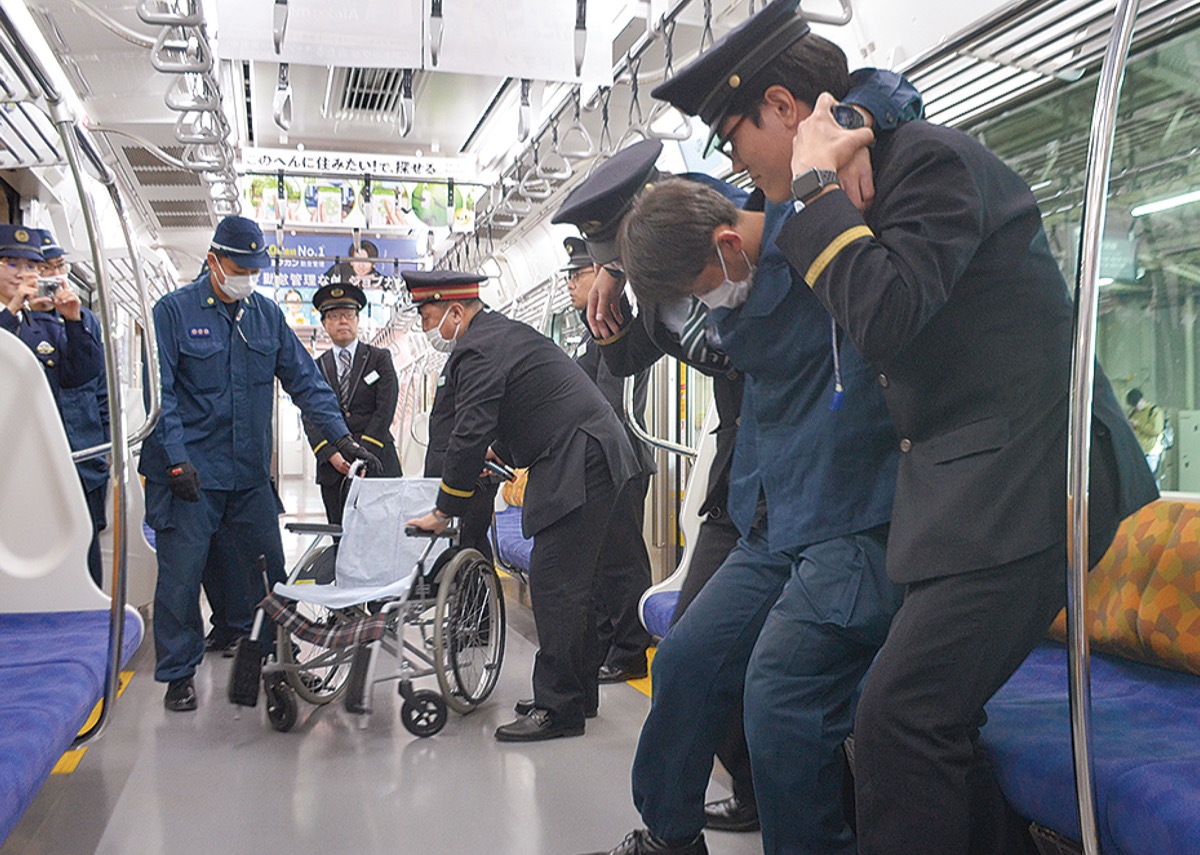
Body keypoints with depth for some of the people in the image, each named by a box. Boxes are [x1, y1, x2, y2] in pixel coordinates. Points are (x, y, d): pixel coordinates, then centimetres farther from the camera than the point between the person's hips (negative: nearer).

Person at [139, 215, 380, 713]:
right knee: (181, 574, 2)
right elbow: (159, 392, -8)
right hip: (190, 473, -4)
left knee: (268, 570, 9)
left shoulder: (267, 315, 9)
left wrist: (342, 437, -2)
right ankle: (178, 674, 18)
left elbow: (304, 381, 9)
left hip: (251, 473, 4)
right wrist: (177, 459, -18)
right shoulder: (174, 311, -4)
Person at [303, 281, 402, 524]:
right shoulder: (316, 367, 14)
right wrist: (332, 455, -11)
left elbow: (385, 410, -1)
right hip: (332, 471, 2)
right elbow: (310, 418, 5)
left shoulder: (379, 358, 9)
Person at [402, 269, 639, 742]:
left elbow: (469, 438, -16)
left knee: (554, 585, -10)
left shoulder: (477, 352, -13)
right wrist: (500, 452, 37)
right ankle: (579, 693, 24)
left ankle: (558, 708, -5)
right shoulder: (505, 331, 19)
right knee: (569, 583, 15)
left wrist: (443, 512, -9)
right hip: (589, 459, 11)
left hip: (578, 465, -11)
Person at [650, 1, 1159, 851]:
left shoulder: (932, 155, -11)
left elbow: (885, 317, -23)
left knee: (902, 718, -14)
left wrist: (818, 184, -13)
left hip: (1022, 482, -10)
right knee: (934, 713, 10)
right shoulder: (874, 176, 17)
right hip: (970, 487, 10)